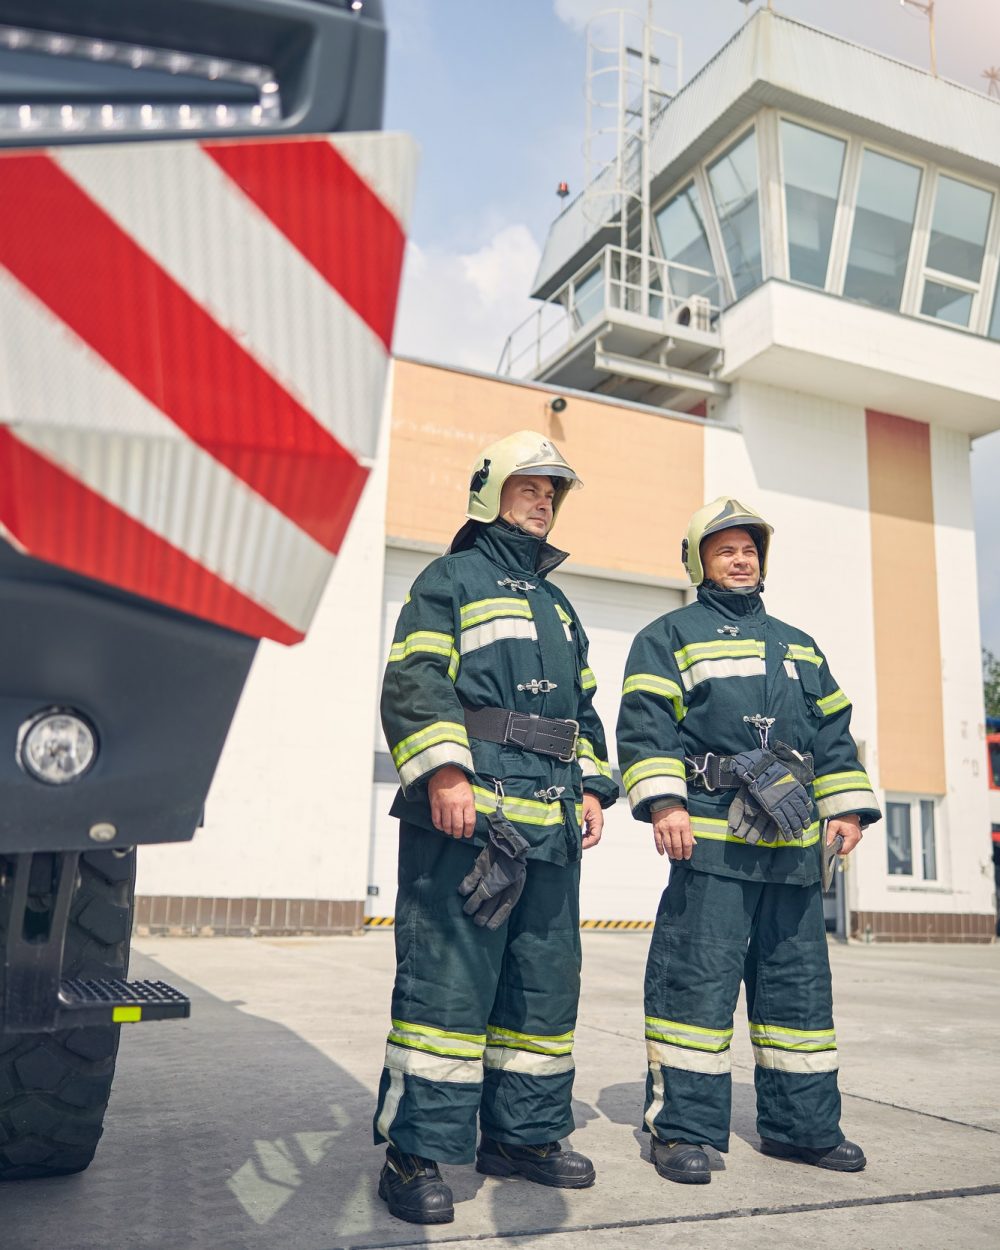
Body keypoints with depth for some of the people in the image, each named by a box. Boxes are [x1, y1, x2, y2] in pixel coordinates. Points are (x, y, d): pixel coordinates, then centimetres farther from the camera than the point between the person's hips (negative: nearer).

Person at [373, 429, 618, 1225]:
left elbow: (583, 707, 28)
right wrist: (442, 772, -20)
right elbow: (415, 682, -8)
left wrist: (591, 787, 14)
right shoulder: (452, 580, 5)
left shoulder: (558, 606, 27)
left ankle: (523, 1133, 24)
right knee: (446, 978, -8)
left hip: (551, 822, 8)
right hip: (468, 811, -7)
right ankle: (416, 1149, 1)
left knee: (545, 981, 11)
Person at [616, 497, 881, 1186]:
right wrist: (663, 802, -17)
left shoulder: (798, 646, 23)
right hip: (711, 837, -5)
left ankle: (802, 1123, 23)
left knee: (799, 982, 11)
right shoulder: (669, 636, 6)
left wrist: (847, 808, 11)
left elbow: (834, 731, 22)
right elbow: (645, 725, -5)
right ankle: (684, 1128, 4)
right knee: (697, 979, -6)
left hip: (795, 843, 6)